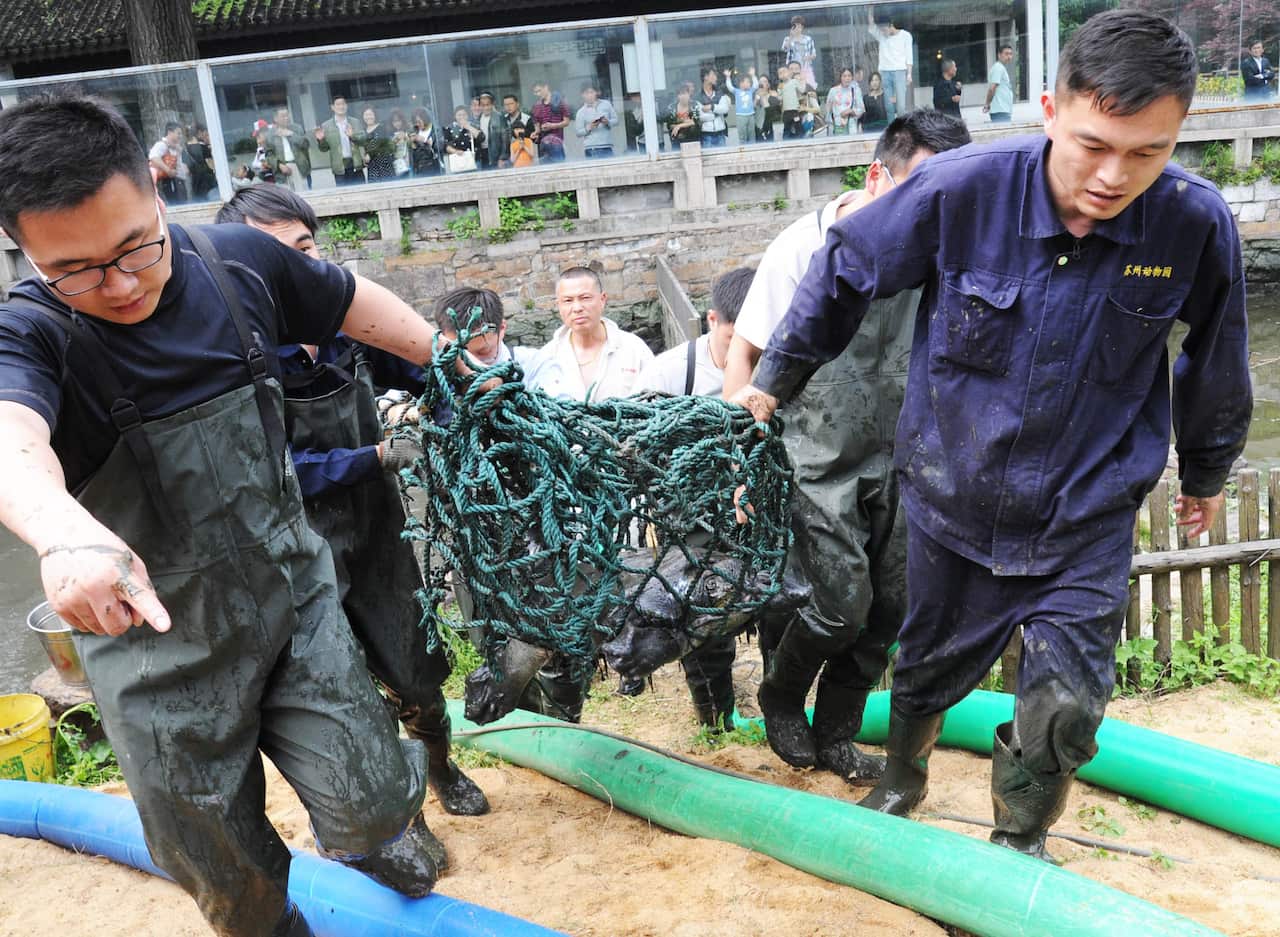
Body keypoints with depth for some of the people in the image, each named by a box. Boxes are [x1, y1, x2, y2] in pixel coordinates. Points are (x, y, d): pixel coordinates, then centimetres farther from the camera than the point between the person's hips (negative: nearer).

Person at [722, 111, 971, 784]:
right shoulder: (803, 246, -13)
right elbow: (743, 355, -7)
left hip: (895, 463, 5)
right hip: (819, 466, -4)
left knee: (888, 609, 7)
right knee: (843, 604, -9)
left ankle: (834, 736, 27)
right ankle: (779, 700, 23)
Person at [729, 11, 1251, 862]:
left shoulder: (1196, 222, -17)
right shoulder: (963, 189, -22)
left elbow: (1216, 359, 2)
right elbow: (845, 271, -5)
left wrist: (1207, 472, 17)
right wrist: (776, 379, 6)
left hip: (1088, 520, 0)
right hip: (953, 499, 0)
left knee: (1065, 704, -1)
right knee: (931, 666, 19)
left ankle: (1018, 848, 29)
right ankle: (901, 781, 51)